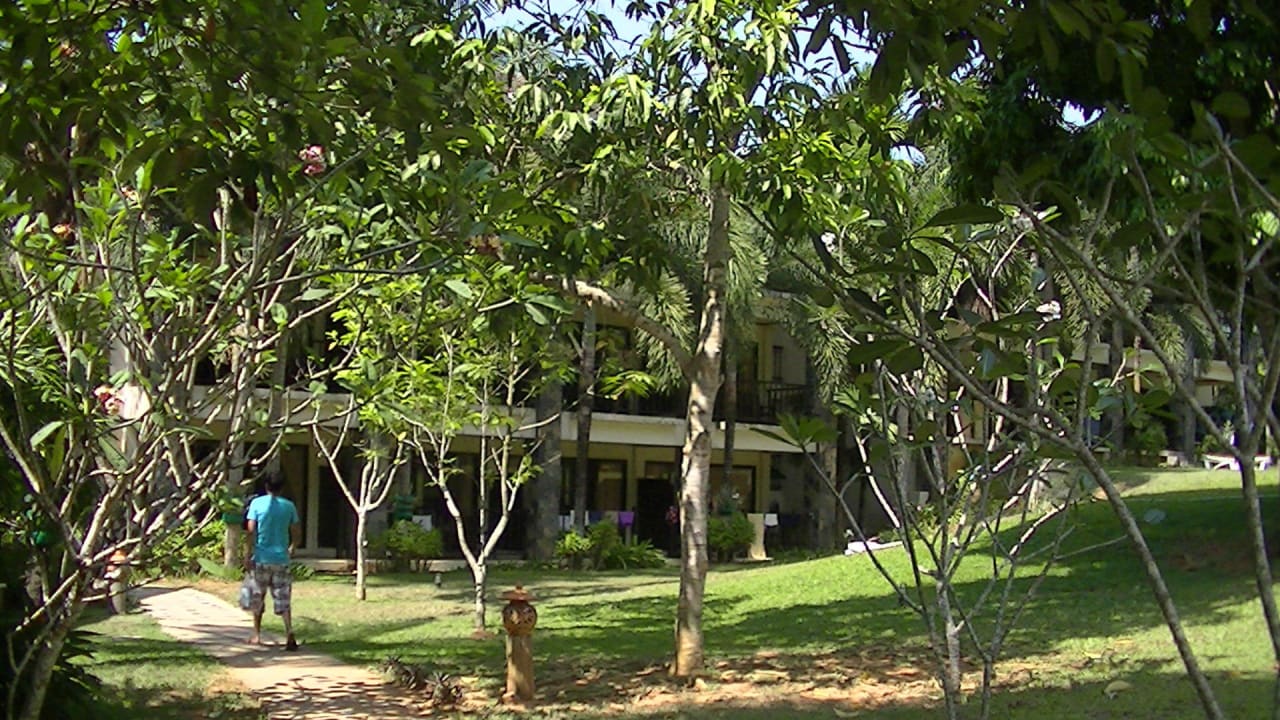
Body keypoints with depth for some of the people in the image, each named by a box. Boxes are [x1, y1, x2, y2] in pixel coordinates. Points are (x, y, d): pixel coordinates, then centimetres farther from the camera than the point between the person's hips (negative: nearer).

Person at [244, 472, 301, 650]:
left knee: (257, 598, 14)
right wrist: (291, 548, 27)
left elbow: (251, 530, -8)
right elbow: (296, 532, 8)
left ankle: (257, 635, 21)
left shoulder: (257, 503, -2)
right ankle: (289, 634, -16)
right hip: (281, 558, 1)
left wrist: (249, 555, -6)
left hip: (261, 558, -1)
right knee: (283, 600, 1)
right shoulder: (289, 506, 4)